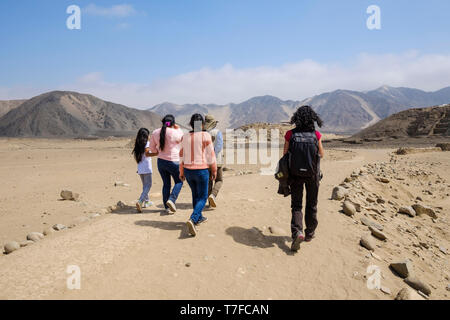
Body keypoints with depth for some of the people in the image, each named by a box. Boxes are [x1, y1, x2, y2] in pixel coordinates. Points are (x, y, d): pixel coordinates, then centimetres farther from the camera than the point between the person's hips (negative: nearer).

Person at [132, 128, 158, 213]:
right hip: (146, 168, -7)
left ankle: (146, 201, 26)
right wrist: (157, 153, -17)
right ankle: (140, 202, -20)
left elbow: (135, 156, 14)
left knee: (145, 185, 19)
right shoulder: (147, 143, -7)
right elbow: (147, 154, -19)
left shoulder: (137, 145, 12)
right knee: (148, 185, -5)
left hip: (139, 168, 7)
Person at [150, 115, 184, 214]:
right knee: (179, 182, 14)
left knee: (166, 184, 15)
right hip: (173, 162, -5)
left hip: (161, 161, 5)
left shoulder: (155, 132, -1)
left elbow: (152, 148, 7)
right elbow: (182, 138, 4)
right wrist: (178, 129, 12)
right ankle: (172, 200, -6)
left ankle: (167, 207, 18)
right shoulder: (175, 133, -18)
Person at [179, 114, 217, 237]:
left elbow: (182, 155, 7)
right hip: (201, 171, -5)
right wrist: (214, 170, 2)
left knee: (195, 194, 22)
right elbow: (210, 155, -9)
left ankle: (199, 217, 35)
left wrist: (181, 172, 16)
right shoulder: (206, 136, -10)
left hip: (188, 170, 5)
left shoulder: (185, 136, 4)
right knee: (202, 198, 2)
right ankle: (192, 220, -18)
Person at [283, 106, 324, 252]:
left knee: (296, 205, 11)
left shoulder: (290, 134, -12)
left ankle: (297, 232, -9)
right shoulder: (316, 135, -12)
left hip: (295, 174, 0)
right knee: (311, 205, 18)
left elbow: (285, 154, -4)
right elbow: (321, 155, 2)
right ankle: (309, 234, 31)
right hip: (312, 175, 1)